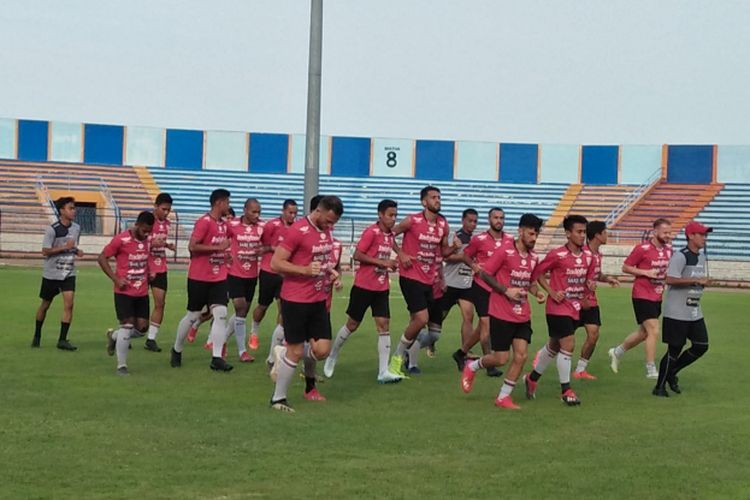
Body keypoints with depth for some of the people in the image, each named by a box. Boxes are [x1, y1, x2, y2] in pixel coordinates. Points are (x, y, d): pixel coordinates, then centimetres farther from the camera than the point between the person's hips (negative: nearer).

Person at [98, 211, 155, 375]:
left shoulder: (148, 240, 3)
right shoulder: (121, 240, -14)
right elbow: (102, 258, -8)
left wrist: (150, 272, 7)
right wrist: (115, 279, -14)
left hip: (142, 292, 6)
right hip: (124, 292, -6)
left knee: (142, 326, 4)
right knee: (127, 325, -9)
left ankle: (114, 336, 32)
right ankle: (121, 366, 2)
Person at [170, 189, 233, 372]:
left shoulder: (224, 224, 11)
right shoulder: (204, 222, -14)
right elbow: (192, 247, -21)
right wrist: (218, 247, -22)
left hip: (218, 277, 6)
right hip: (199, 277, -6)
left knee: (221, 314, -7)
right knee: (193, 315, 6)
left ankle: (216, 358, -7)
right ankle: (177, 350, 27)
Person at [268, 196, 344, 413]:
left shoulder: (327, 231, 9)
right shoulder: (297, 230, -15)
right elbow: (275, 264, -16)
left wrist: (330, 271, 7)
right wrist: (305, 270, -26)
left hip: (319, 300, 7)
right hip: (295, 300, -7)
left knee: (322, 350, 2)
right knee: (296, 351, -1)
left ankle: (282, 355, 27)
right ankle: (278, 399, 16)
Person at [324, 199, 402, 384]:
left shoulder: (390, 235, 9)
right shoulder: (371, 232, -13)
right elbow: (357, 255, -18)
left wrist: (391, 264, 6)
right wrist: (381, 262, -21)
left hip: (382, 288, 6)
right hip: (364, 286, -6)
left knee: (384, 325, -5)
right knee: (352, 324, 6)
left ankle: (383, 372, -6)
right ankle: (332, 356, 30)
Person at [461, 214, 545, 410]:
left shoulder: (534, 258, 8)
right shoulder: (504, 252, -12)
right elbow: (484, 274, -9)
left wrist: (537, 293, 2)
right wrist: (506, 290, -16)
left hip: (522, 316, 6)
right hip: (501, 314, -6)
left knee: (521, 355, -3)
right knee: (501, 358, -2)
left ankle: (503, 397, 11)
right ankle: (471, 367, 29)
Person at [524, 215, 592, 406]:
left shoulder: (588, 256, 4)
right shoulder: (557, 255, -15)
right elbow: (537, 273, -7)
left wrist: (589, 284, 1)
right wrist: (552, 292, -14)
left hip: (575, 309, 7)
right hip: (559, 309, -7)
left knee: (554, 346, 16)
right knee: (568, 345, -11)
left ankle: (532, 378, 35)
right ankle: (566, 390, 1)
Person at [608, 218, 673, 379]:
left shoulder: (668, 250, 6)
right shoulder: (642, 249, -14)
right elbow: (625, 267, -8)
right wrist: (646, 272, -19)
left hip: (657, 298, 8)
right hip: (643, 297, -8)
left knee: (643, 333, 16)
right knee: (654, 331, -14)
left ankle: (616, 352, 37)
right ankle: (651, 370, -5)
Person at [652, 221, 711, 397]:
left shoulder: (701, 257, 14)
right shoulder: (680, 256, -15)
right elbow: (670, 279, -27)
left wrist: (703, 282, 4)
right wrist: (697, 280, -26)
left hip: (695, 312, 9)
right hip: (677, 313, -8)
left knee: (701, 346, 6)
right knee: (674, 350, -4)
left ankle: (671, 372, 22)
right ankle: (659, 387, 10)